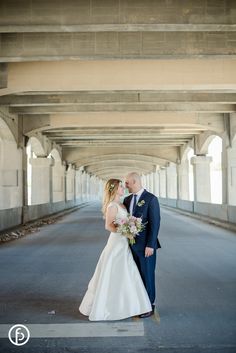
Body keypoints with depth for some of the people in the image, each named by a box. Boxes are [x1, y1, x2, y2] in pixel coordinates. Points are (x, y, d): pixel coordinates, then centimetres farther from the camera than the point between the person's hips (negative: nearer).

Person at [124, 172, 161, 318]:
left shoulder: (151, 199, -11)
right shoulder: (127, 199, 10)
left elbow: (155, 223, -14)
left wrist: (150, 245, -17)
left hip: (145, 245, -6)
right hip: (131, 244, 6)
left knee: (147, 275, 5)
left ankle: (150, 305, 19)